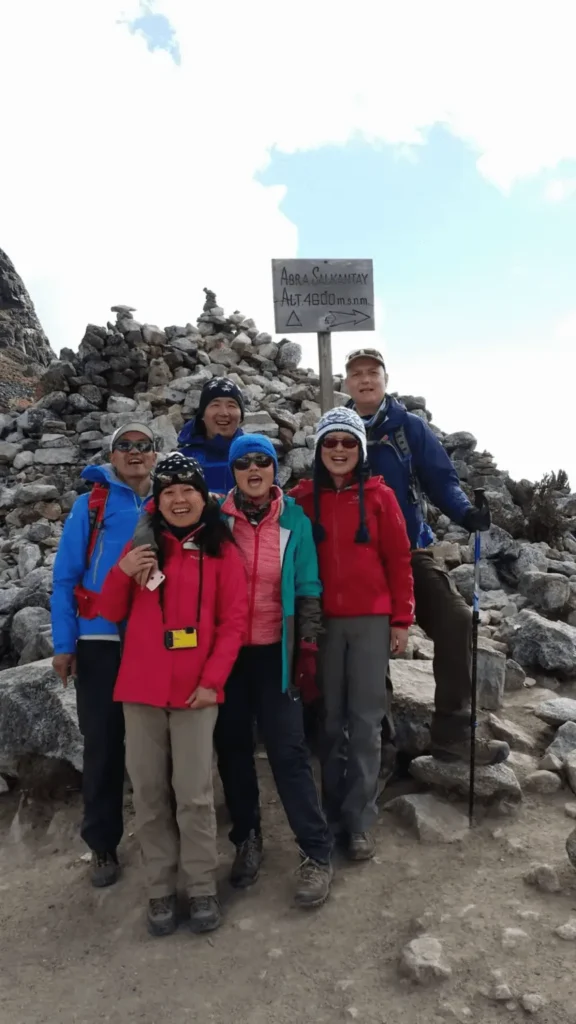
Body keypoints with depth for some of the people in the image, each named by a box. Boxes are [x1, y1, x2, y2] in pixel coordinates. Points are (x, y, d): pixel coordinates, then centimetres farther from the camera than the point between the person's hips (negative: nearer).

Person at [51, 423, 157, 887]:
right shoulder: (89, 505, 1)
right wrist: (64, 644, -7)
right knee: (103, 743, 7)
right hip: (101, 640, -1)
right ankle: (103, 844, 24)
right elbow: (65, 577, -1)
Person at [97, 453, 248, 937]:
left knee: (194, 793, 0)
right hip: (141, 686, 3)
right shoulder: (143, 544, 8)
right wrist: (122, 572, -11)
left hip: (196, 689, -2)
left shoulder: (222, 550, 1)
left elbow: (233, 621, -2)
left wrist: (212, 680, -11)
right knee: (149, 792, 8)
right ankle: (160, 889, 22)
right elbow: (112, 613, 8)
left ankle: (202, 889, 17)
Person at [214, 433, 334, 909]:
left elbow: (307, 590, 1)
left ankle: (317, 854, 10)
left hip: (275, 651, -2)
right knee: (233, 747, 11)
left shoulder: (294, 521, 0)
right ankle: (247, 839, 30)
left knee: (288, 750, -2)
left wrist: (309, 649, -3)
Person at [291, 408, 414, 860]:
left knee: (366, 719, 4)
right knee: (330, 718, 10)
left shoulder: (379, 495, -1)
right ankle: (332, 813, 25)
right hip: (322, 621, 1)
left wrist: (401, 619, -2)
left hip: (371, 619, -1)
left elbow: (399, 559, 1)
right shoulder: (302, 497, 2)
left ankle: (360, 821, 16)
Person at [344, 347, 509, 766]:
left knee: (456, 621, -15)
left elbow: (441, 478, -4)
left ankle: (455, 732, -4)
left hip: (413, 550, 0)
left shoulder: (411, 427, 1)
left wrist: (466, 513, -22)